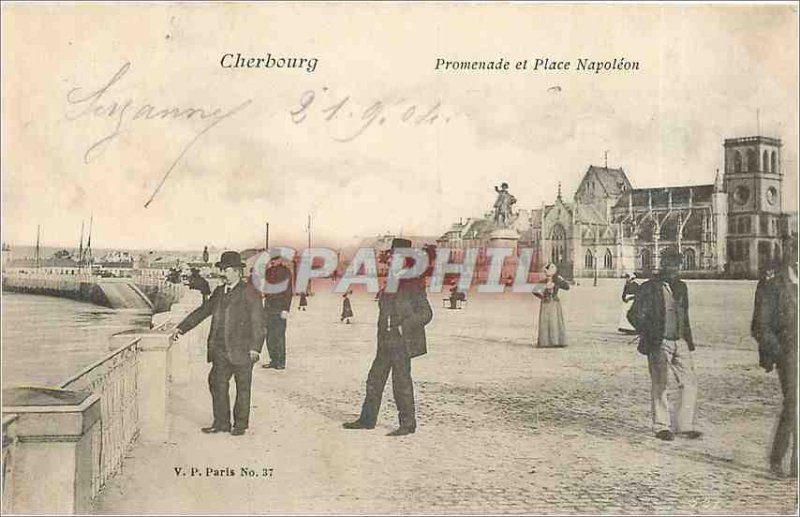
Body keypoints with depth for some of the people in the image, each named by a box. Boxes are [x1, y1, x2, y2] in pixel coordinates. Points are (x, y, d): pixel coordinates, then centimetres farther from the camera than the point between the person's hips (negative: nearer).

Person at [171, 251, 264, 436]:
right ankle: (221, 422, 16)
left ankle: (240, 424, 16)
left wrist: (255, 348, -16)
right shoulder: (219, 292, 14)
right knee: (217, 384, 5)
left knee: (242, 387, 4)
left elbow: (258, 322, -9)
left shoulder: (250, 293, -6)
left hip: (242, 351, -6)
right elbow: (202, 311, 20)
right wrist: (182, 327, 13)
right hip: (221, 350, 6)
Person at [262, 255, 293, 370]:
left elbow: (288, 292, -9)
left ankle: (281, 362, 1)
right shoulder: (269, 271, 14)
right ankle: (274, 360, 15)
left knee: (279, 335, -5)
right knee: (269, 335, 7)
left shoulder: (285, 271, -5)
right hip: (269, 307, 6)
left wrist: (285, 309, -15)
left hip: (279, 309, -6)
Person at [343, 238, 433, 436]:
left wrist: (403, 327, -19)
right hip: (386, 342, 9)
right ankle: (367, 419, 24)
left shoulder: (413, 285, -11)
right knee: (375, 379, 13)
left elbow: (426, 314, -14)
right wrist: (382, 336, 14)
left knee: (401, 382, -3)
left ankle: (408, 424, 9)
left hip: (403, 342, -9)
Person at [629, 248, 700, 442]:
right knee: (659, 386, 3)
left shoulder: (681, 287, 14)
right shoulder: (649, 288, -6)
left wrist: (688, 340, 15)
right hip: (659, 344, -6)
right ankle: (662, 427, 13)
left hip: (680, 342, 6)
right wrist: (648, 336, -9)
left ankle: (684, 425, 10)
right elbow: (635, 315, -7)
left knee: (690, 383, 1)